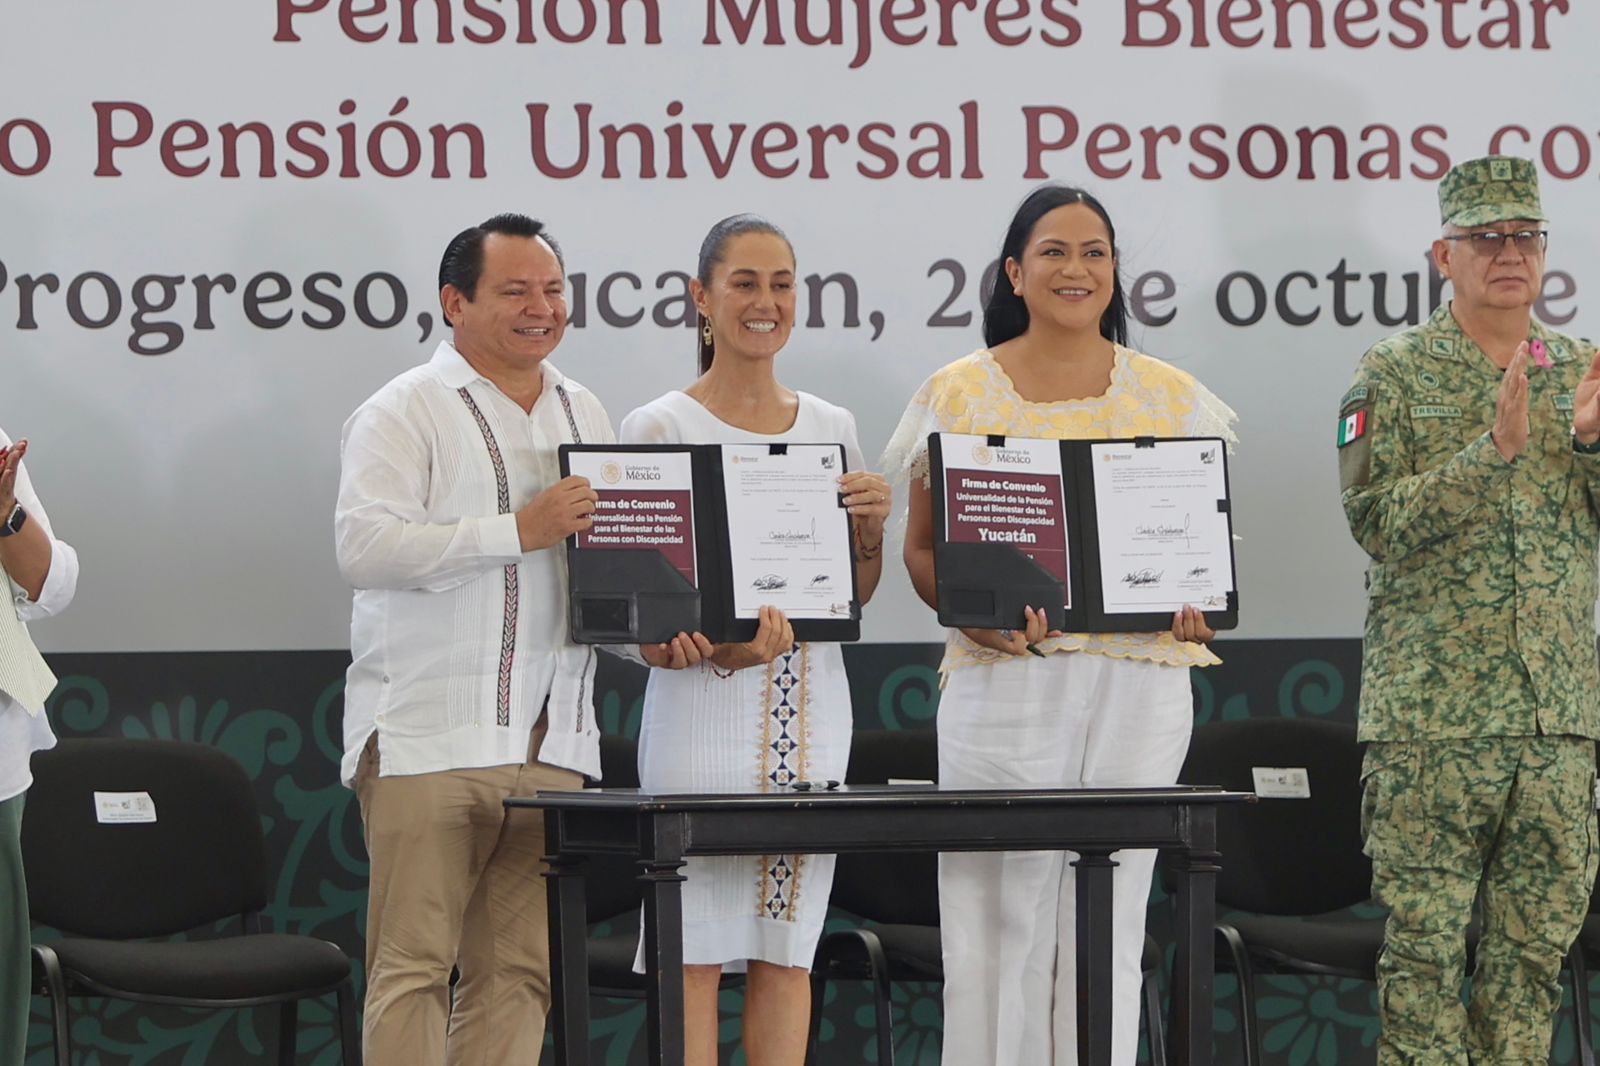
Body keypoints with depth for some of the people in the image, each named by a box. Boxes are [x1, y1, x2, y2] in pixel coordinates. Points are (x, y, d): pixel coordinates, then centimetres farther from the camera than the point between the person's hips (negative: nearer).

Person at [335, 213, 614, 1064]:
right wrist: (520, 530, -19)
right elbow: (364, 546, -16)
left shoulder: (584, 414, 20)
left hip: (551, 740, 6)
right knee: (413, 965, -7)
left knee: (518, 971, 5)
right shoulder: (404, 412, -2)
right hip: (429, 737, -6)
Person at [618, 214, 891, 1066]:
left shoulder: (830, 428, 13)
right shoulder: (660, 428, -1)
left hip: (810, 705, 5)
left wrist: (870, 526, -2)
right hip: (703, 707, -4)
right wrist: (720, 647, -23)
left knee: (787, 949, 5)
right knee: (697, 948, -6)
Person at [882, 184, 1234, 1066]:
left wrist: (1196, 602, -8)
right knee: (999, 919, -4)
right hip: (1004, 678, -1)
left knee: (1109, 923, 2)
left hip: (1138, 679, 1)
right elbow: (922, 548, 6)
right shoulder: (958, 395, 7)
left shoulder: (1169, 397, 12)